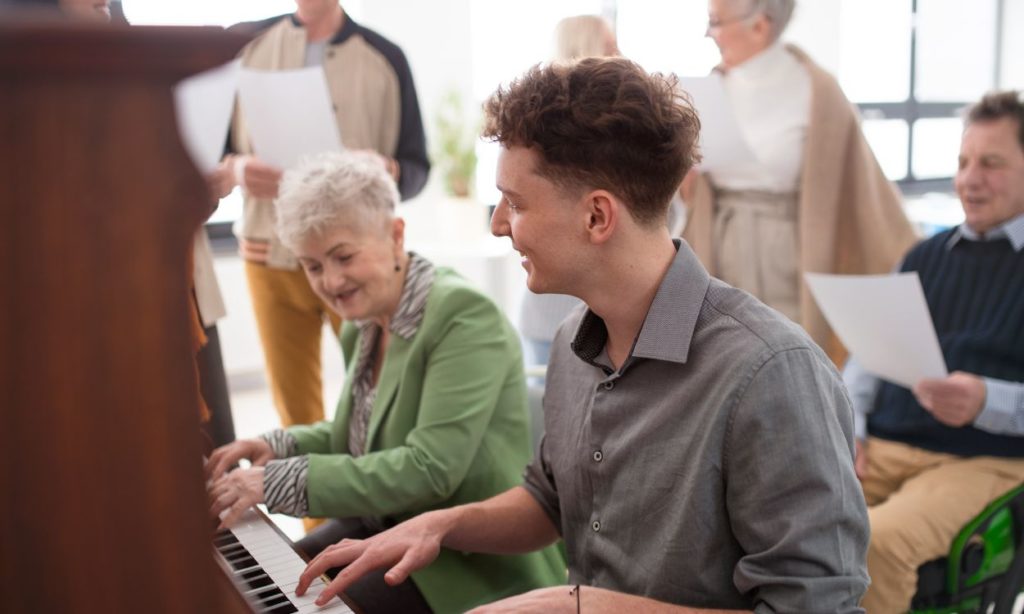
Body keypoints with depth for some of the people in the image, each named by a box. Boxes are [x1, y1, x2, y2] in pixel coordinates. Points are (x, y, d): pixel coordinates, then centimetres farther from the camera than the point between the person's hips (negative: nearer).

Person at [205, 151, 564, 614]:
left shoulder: (464, 316, -21)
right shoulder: (364, 329, 6)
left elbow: (430, 468, -27)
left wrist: (281, 481, -27)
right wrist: (279, 446, 0)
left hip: (471, 567, -8)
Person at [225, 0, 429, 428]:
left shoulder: (384, 58, 3)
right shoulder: (249, 44, 5)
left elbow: (416, 166, 3)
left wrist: (386, 170, -20)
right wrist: (237, 169, -15)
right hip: (271, 252, 1)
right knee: (294, 408, 7)